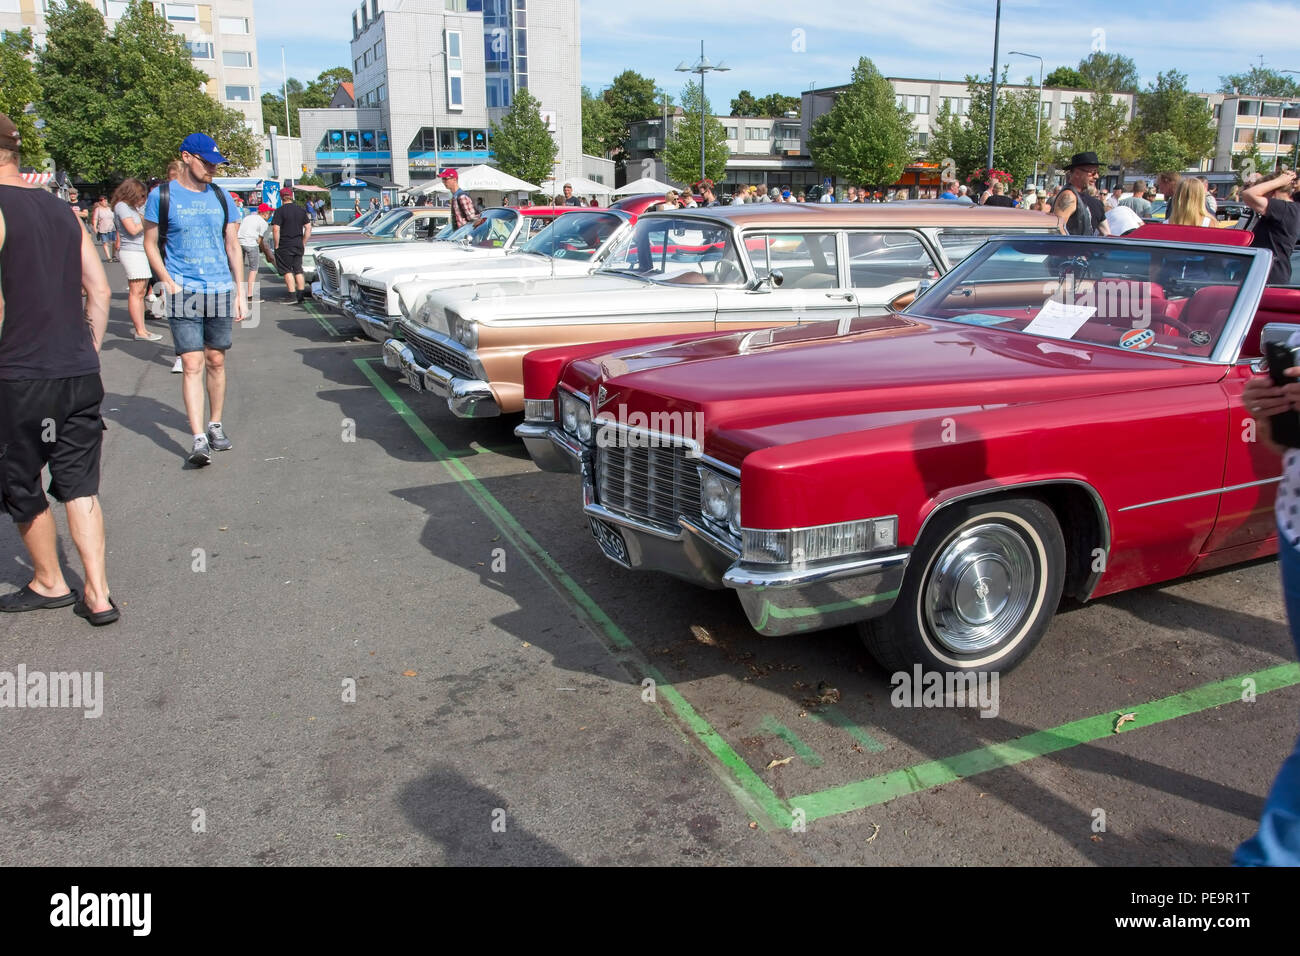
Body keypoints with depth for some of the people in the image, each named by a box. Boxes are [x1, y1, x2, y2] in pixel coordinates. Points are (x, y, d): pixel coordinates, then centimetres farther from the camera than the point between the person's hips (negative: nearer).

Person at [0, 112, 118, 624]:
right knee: (79, 484, 10)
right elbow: (100, 290, 12)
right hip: (80, 374, 6)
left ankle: (49, 583, 28)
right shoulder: (61, 209, 10)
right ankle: (97, 594, 7)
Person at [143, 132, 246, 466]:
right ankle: (199, 439, -11)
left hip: (220, 291, 3)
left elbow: (233, 247, 13)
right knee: (192, 365, -9)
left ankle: (216, 426, 24)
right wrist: (170, 284, -7)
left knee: (216, 362, 10)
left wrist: (240, 292, 7)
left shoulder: (221, 196, 10)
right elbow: (150, 244, 4)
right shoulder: (161, 196, 0)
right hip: (184, 293, -3)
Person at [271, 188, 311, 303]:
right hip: (298, 245, 5)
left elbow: (276, 230, -15)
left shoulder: (280, 211, -9)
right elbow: (308, 228, 8)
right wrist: (303, 243, 12)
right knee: (298, 270, 11)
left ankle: (293, 296, -2)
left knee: (287, 271, 3)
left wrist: (276, 246, -7)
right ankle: (301, 297, 10)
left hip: (285, 245, -5)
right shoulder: (301, 210, 6)